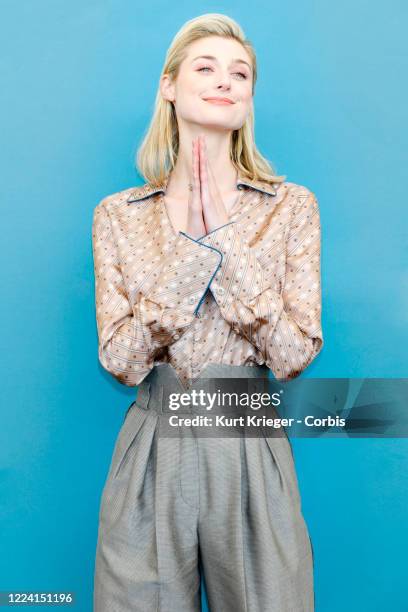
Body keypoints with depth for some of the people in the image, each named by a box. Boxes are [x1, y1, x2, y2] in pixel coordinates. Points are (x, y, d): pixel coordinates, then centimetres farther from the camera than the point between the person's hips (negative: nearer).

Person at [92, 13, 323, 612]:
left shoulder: (292, 206, -1)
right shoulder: (117, 215, 0)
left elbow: (292, 359, -10)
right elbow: (122, 361, -9)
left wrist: (226, 235, -17)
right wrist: (194, 246, -18)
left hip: (251, 451, 0)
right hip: (152, 451, 1)